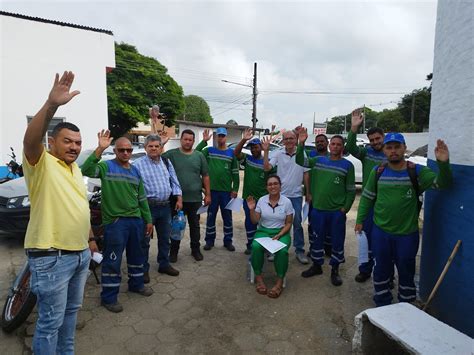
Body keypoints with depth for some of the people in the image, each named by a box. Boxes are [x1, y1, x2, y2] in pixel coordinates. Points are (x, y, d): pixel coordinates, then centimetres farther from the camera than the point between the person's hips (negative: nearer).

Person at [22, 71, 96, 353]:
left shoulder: (75, 168, 12)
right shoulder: (41, 163, -12)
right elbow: (30, 140, -35)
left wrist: (90, 238, 22)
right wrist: (52, 104, -50)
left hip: (80, 254, 8)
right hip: (51, 257, -8)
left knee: (71, 311, 22)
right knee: (51, 321, 5)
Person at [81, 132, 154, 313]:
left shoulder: (135, 171, 12)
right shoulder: (106, 166, -6)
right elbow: (86, 170, -28)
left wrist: (148, 220, 13)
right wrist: (99, 149, -37)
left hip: (136, 220, 7)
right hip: (115, 221, -6)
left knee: (136, 255, 19)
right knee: (113, 260, 1)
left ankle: (136, 284, 39)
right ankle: (108, 297, 16)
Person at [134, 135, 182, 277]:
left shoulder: (167, 162, 11)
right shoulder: (138, 164, -5)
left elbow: (174, 181, 13)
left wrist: (179, 198, 4)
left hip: (166, 206, 5)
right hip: (148, 206, -5)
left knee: (165, 238, 17)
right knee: (144, 240, 4)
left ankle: (164, 264, 33)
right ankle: (143, 269, 20)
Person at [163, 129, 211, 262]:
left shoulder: (199, 156, 4)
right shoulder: (171, 154, -2)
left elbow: (205, 176, 5)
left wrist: (207, 194, 2)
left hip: (195, 198, 2)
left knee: (195, 225, 15)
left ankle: (196, 249, 31)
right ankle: (174, 251, 27)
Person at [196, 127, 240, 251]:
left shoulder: (232, 153, 3)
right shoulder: (209, 150, 4)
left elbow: (235, 172, 3)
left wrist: (235, 189, -2)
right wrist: (204, 141, -17)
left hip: (226, 191, 0)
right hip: (212, 190, 0)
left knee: (227, 217, 9)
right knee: (211, 216, 9)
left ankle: (228, 241, 22)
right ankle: (209, 240, 22)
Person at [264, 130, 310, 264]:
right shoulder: (278, 154, -3)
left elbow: (306, 175, 2)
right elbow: (267, 167, -14)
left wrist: (308, 193, 3)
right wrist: (266, 151, -22)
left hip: (296, 195, 0)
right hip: (280, 194, 1)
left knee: (297, 223, 7)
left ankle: (299, 251, 20)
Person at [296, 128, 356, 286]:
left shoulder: (347, 165, -3)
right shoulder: (319, 160, 6)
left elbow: (351, 190, -2)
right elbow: (300, 161, -2)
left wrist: (345, 208, -8)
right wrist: (301, 144, -15)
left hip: (337, 212, -2)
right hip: (318, 209, 3)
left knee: (337, 241, 8)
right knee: (317, 239, 14)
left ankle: (335, 270, 25)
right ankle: (316, 265, 32)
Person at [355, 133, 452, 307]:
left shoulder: (417, 171, -8)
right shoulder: (378, 172, -1)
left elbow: (442, 182, -20)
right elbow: (367, 197, 6)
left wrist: (443, 164, -39)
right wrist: (360, 220, 4)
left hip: (407, 234, -1)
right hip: (381, 232, 2)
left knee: (406, 271, 15)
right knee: (381, 269, 16)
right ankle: (382, 304, 35)